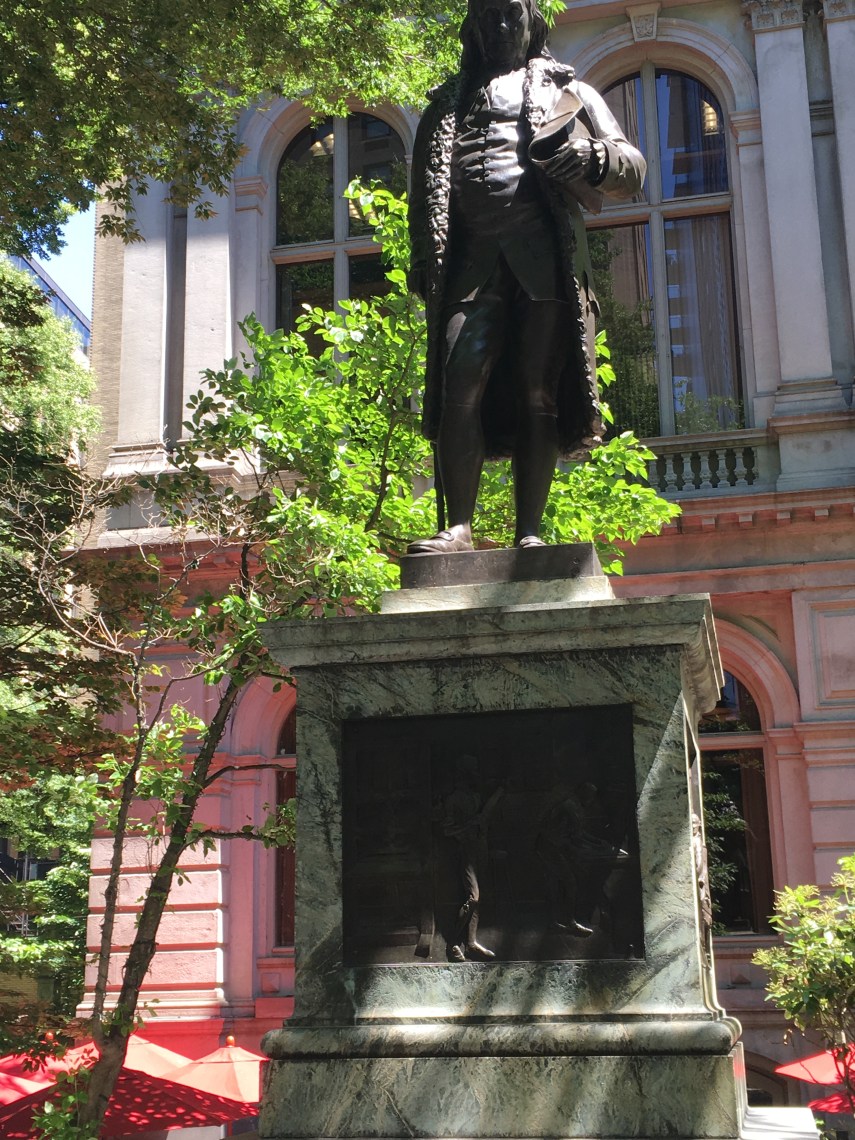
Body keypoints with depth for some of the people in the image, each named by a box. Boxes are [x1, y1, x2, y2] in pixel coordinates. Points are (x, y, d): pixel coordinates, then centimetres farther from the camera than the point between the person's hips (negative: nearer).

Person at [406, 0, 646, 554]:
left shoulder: (568, 90, 22)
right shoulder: (450, 100, 27)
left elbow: (633, 169, 15)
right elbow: (425, 185, 22)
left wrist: (592, 158, -7)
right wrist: (424, 257, 7)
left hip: (544, 253, -1)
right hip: (472, 258, 1)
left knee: (538, 393, -7)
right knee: (460, 386, -14)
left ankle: (530, 534, -6)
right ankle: (459, 528, -13)